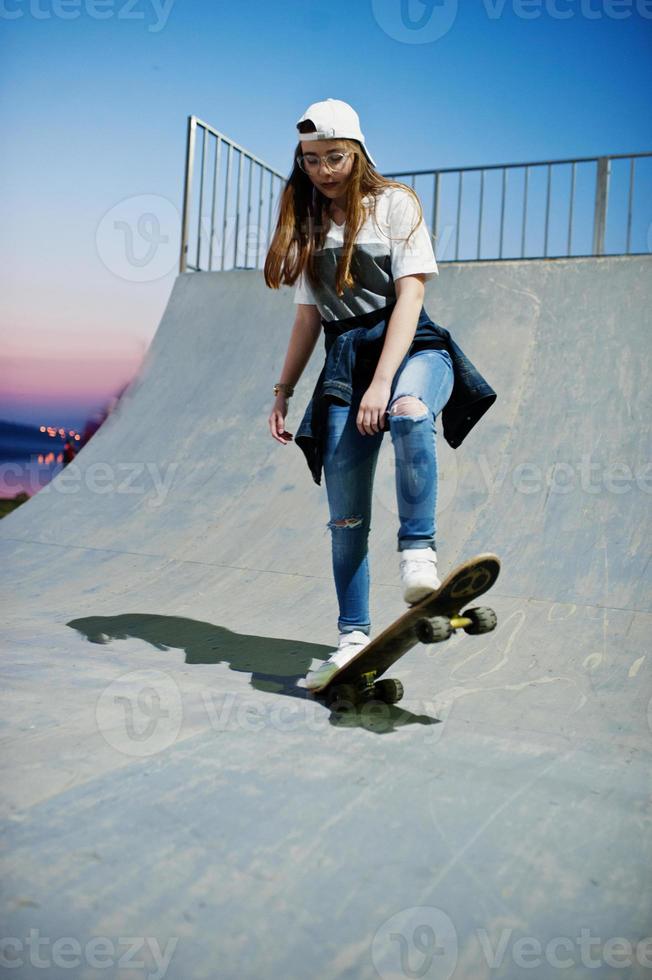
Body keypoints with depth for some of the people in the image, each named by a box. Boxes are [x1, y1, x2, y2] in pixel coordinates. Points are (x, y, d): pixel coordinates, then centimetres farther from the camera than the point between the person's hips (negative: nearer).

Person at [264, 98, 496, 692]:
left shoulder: (393, 203, 3)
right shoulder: (308, 224, 18)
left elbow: (410, 294, -9)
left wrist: (382, 383, -20)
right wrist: (283, 391, 13)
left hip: (411, 347, -4)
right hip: (342, 364, 4)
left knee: (409, 412, -42)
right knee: (346, 517, -2)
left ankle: (418, 551, -34)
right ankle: (354, 638, 7)